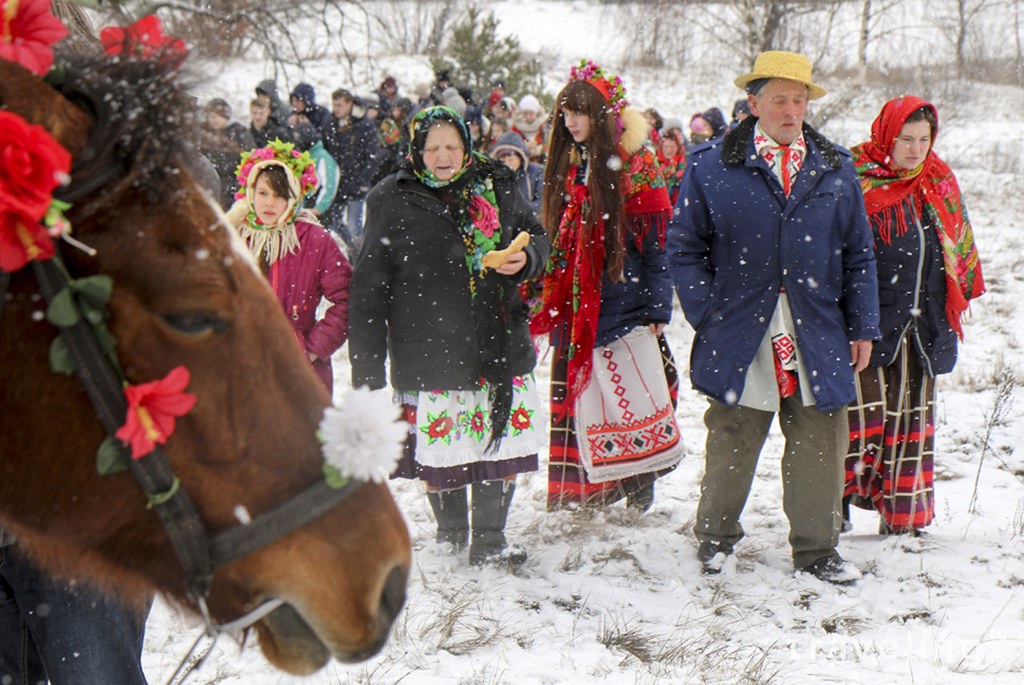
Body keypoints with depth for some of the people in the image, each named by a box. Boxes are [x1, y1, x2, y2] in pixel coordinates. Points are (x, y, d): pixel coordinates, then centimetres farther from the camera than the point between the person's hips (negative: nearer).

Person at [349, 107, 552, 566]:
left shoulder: (496, 187, 6)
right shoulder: (392, 201, -2)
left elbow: (535, 236, 20)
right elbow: (369, 288, -1)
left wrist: (526, 259, -6)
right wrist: (367, 368, -4)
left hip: (497, 342, 3)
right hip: (429, 351, -3)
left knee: (500, 437, 4)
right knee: (440, 443, 4)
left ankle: (489, 540, 19)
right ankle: (450, 531, 27)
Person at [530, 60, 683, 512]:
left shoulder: (635, 166, -6)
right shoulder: (566, 166, 12)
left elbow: (657, 244, -7)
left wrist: (658, 309, -10)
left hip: (625, 303, -5)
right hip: (576, 308, 5)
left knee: (631, 394, -4)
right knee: (580, 399, 5)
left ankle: (641, 486, 11)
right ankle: (586, 496, 13)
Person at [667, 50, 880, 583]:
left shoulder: (836, 172, 10)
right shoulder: (710, 168, 1)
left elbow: (858, 256, 13)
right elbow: (685, 249, 4)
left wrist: (862, 328, 8)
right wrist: (708, 318, -3)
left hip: (819, 338, 2)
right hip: (740, 338, -2)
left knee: (819, 444, 4)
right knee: (732, 440, 6)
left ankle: (816, 549, 19)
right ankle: (715, 536, 27)